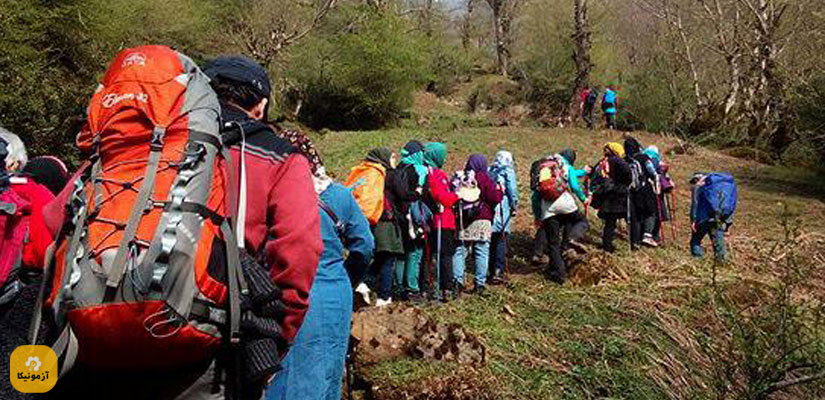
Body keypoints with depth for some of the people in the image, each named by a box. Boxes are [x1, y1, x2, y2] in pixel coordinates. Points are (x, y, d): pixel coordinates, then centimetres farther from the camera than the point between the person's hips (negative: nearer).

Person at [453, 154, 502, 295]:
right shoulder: (484, 178, -6)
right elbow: (495, 198, -10)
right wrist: (500, 191, 9)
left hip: (461, 220, 3)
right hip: (481, 221, -3)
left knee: (459, 251, 8)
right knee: (481, 253, 4)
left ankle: (457, 281, 4)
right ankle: (479, 284, 5)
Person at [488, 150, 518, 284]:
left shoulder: (489, 171, 15)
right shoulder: (508, 171, 2)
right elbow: (512, 189, -7)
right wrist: (514, 206, -2)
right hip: (501, 209, -5)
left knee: (491, 240, 11)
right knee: (501, 240, -3)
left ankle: (490, 271, 14)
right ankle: (498, 271, -9)